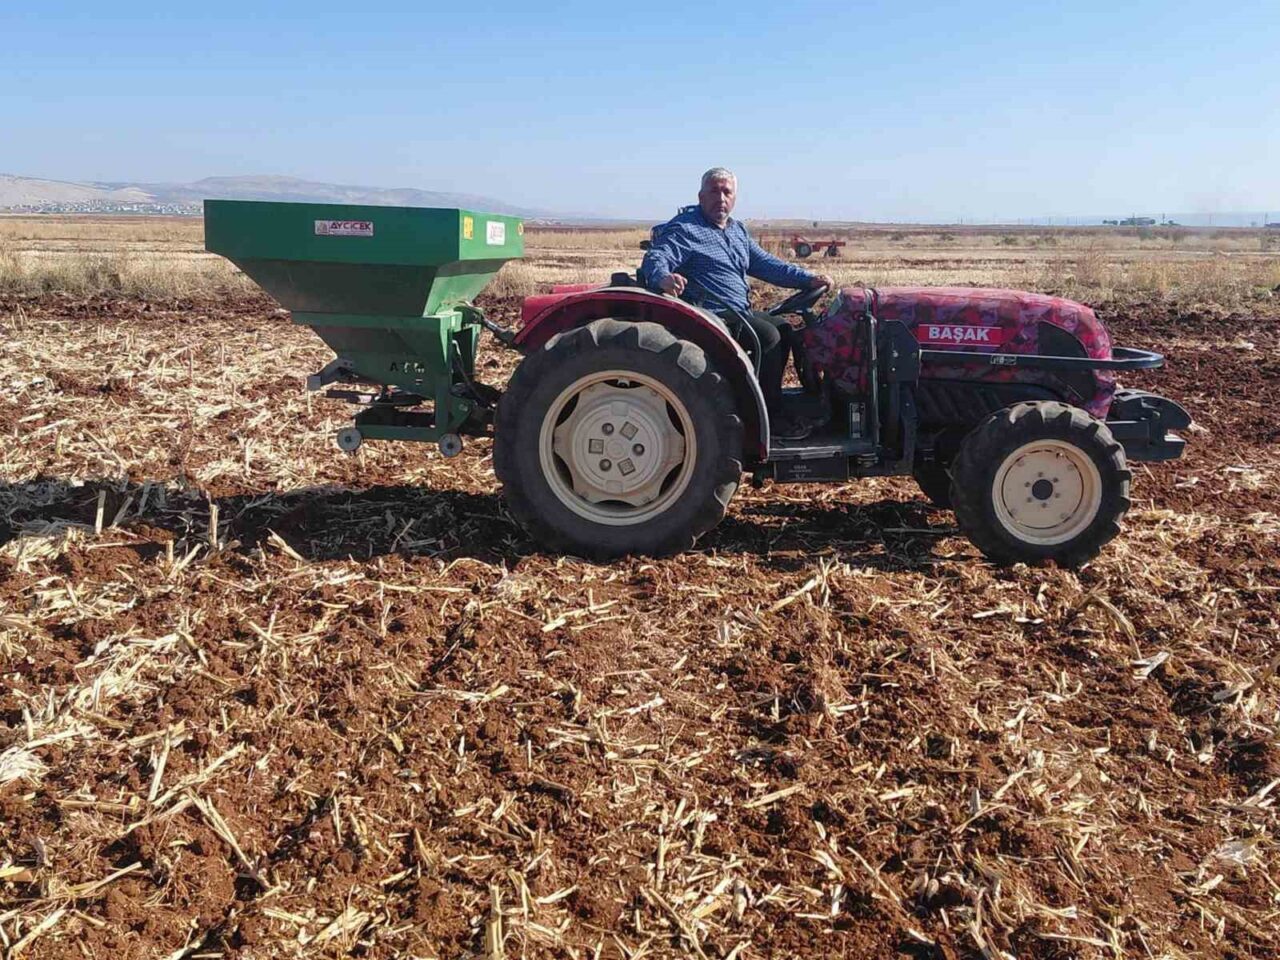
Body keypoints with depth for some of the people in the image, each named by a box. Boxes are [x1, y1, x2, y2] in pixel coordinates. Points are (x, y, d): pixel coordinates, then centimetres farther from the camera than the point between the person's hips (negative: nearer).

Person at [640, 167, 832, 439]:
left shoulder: (737, 230, 18)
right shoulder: (684, 228, -9)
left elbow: (765, 264, 17)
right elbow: (655, 259, -23)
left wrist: (808, 279, 6)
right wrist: (664, 277, -48)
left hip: (740, 311, 10)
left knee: (783, 328, 14)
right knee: (768, 336, -22)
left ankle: (770, 400, 17)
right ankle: (771, 417, -13)